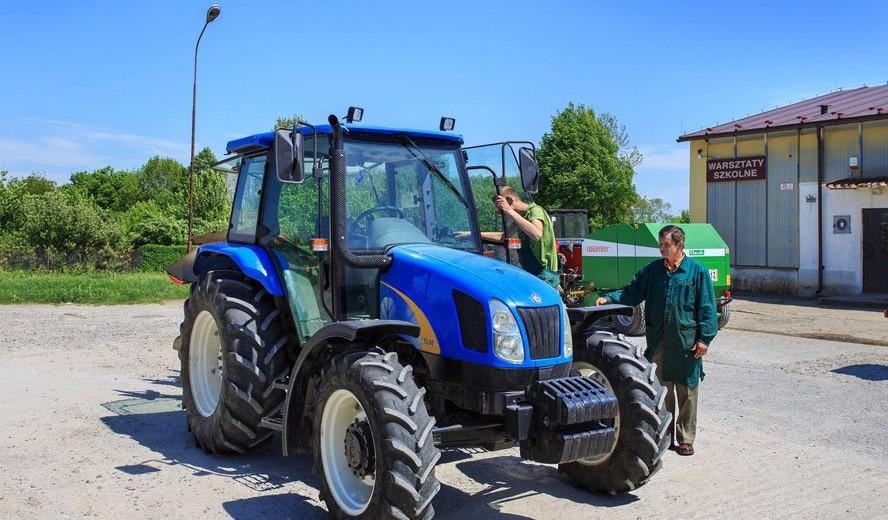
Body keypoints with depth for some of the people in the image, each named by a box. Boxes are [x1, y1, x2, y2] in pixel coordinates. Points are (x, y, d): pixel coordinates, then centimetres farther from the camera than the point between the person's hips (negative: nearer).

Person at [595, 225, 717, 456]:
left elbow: (707, 307, -3)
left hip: (686, 342, -3)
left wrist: (704, 338, -8)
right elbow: (632, 292, 10)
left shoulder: (697, 271, -2)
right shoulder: (652, 270, 8)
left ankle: (685, 439, 16)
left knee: (687, 392, 4)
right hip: (658, 342, 4)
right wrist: (609, 299, -6)